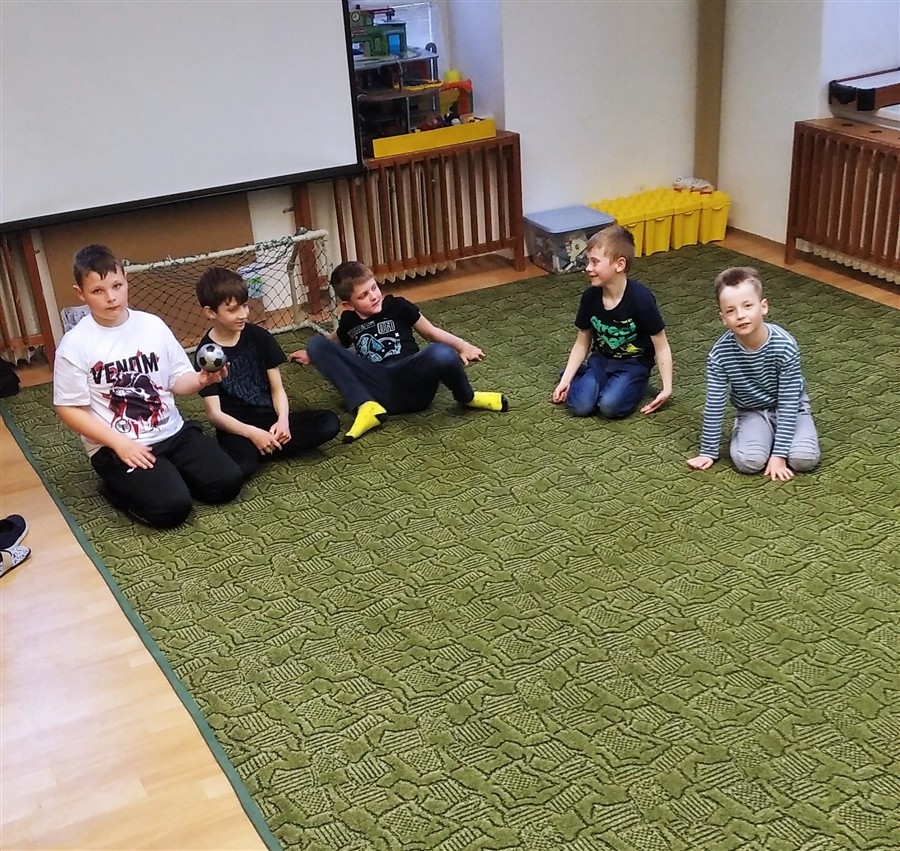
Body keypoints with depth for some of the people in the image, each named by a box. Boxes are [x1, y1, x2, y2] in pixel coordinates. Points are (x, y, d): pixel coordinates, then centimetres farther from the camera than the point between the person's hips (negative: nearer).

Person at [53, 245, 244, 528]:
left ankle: (166, 472, 14)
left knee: (227, 482, -9)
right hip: (116, 446, -4)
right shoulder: (75, 345, -10)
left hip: (172, 431, 5)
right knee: (172, 507, -22)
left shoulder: (153, 325, 2)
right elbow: (70, 409, -8)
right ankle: (117, 486, 6)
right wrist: (119, 443, -17)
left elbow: (177, 379, 7)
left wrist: (201, 379, -16)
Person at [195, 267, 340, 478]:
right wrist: (252, 433, -24)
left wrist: (283, 420, -15)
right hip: (237, 427, -5)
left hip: (270, 418, 5)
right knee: (242, 465, -39)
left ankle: (265, 447, -14)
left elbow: (277, 388, 4)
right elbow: (214, 413, -11)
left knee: (329, 423, -18)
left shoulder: (259, 336, 3)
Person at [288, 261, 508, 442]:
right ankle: (367, 408, -23)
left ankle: (467, 397, 1)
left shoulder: (397, 306, 6)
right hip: (377, 391, 3)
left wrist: (462, 346, 1)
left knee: (442, 354, -38)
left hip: (411, 382, -3)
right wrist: (311, 355, 40)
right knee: (317, 344, -7)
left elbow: (431, 332, 15)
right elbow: (335, 342, 39)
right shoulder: (348, 320, 14)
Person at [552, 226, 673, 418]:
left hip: (633, 363, -4)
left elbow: (661, 346, -15)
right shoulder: (590, 296, -10)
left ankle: (634, 384, 2)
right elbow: (582, 343, 3)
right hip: (601, 359, 4)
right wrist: (565, 380, -3)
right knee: (581, 406, -20)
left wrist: (667, 388, -18)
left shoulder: (640, 299, -24)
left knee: (610, 406, -29)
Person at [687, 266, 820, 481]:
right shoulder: (720, 354, -24)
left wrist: (779, 454, -24)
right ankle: (741, 430, 5)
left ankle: (777, 434, 7)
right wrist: (708, 452, -9)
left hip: (789, 407, 0)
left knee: (804, 459, -22)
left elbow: (788, 403, -23)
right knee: (748, 461, -26)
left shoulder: (785, 346, -27)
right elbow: (714, 405, -15)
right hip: (752, 411, 0)